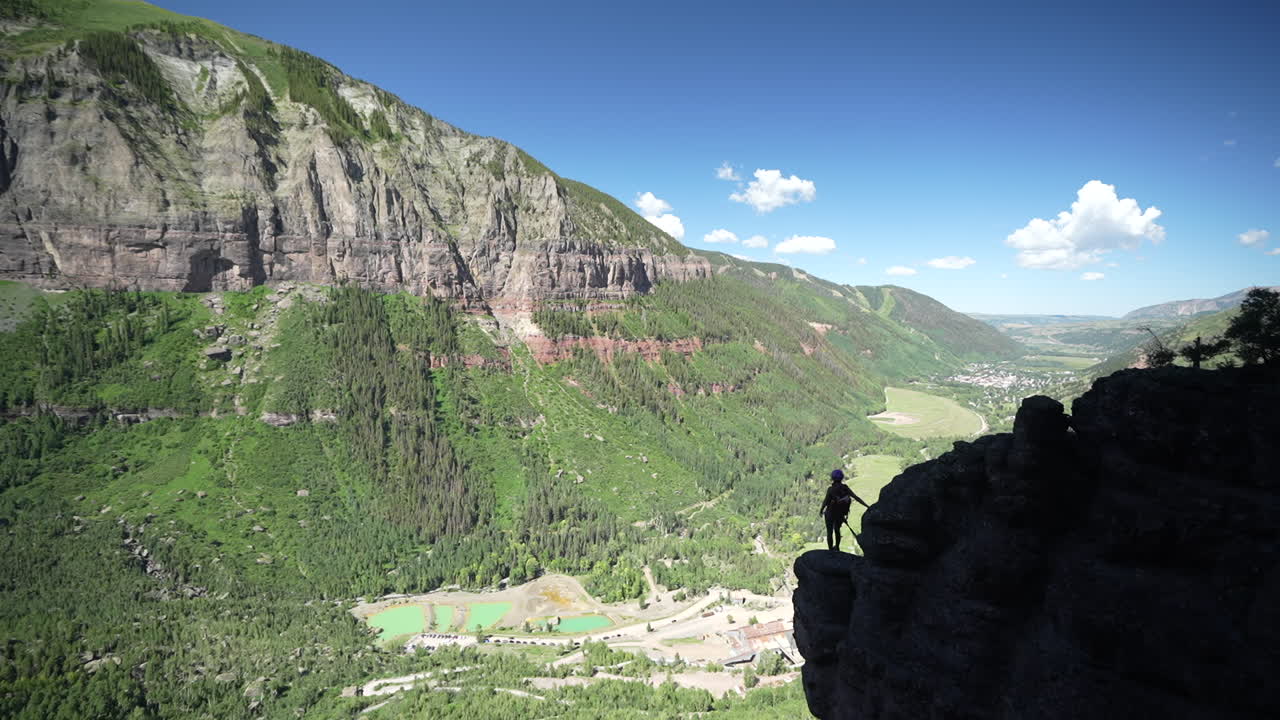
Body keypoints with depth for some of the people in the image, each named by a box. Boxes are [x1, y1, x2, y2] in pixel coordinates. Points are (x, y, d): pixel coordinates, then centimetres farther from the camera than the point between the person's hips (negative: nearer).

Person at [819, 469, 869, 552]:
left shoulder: (831, 489, -25)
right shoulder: (845, 488, -14)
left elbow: (825, 502, -18)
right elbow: (856, 497, -14)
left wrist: (821, 510, 0)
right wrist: (867, 506, -8)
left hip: (830, 514, -4)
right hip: (841, 515, 4)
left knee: (829, 532, 13)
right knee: (837, 530, 28)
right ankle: (837, 548, 43)